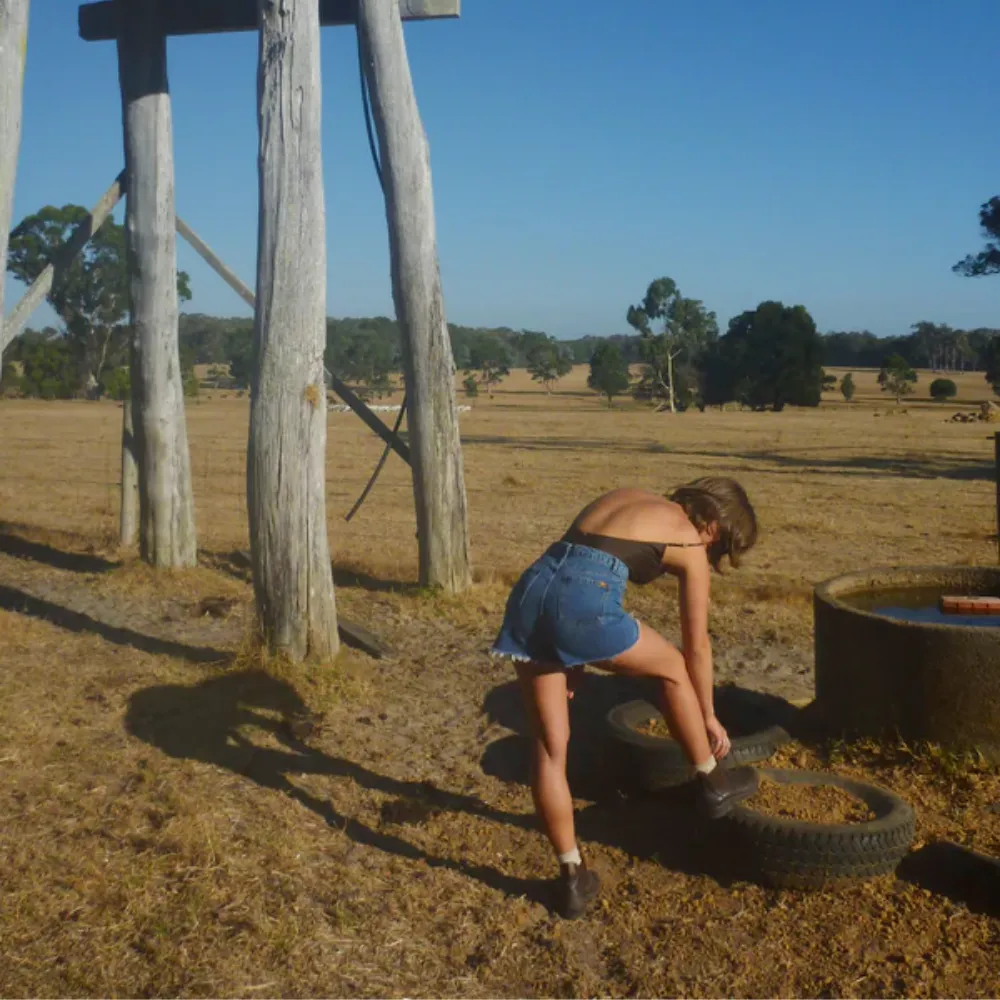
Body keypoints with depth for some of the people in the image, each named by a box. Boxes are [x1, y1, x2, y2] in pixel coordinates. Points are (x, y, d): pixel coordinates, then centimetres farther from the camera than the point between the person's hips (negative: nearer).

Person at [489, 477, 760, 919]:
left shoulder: (624, 498, 31)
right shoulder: (691, 541, 15)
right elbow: (696, 646, 23)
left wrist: (571, 655, 29)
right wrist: (708, 715, 36)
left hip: (530, 589, 6)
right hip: (583, 601, -6)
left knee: (549, 746, 14)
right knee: (672, 668, 23)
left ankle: (572, 876, 23)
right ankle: (712, 783, 39)